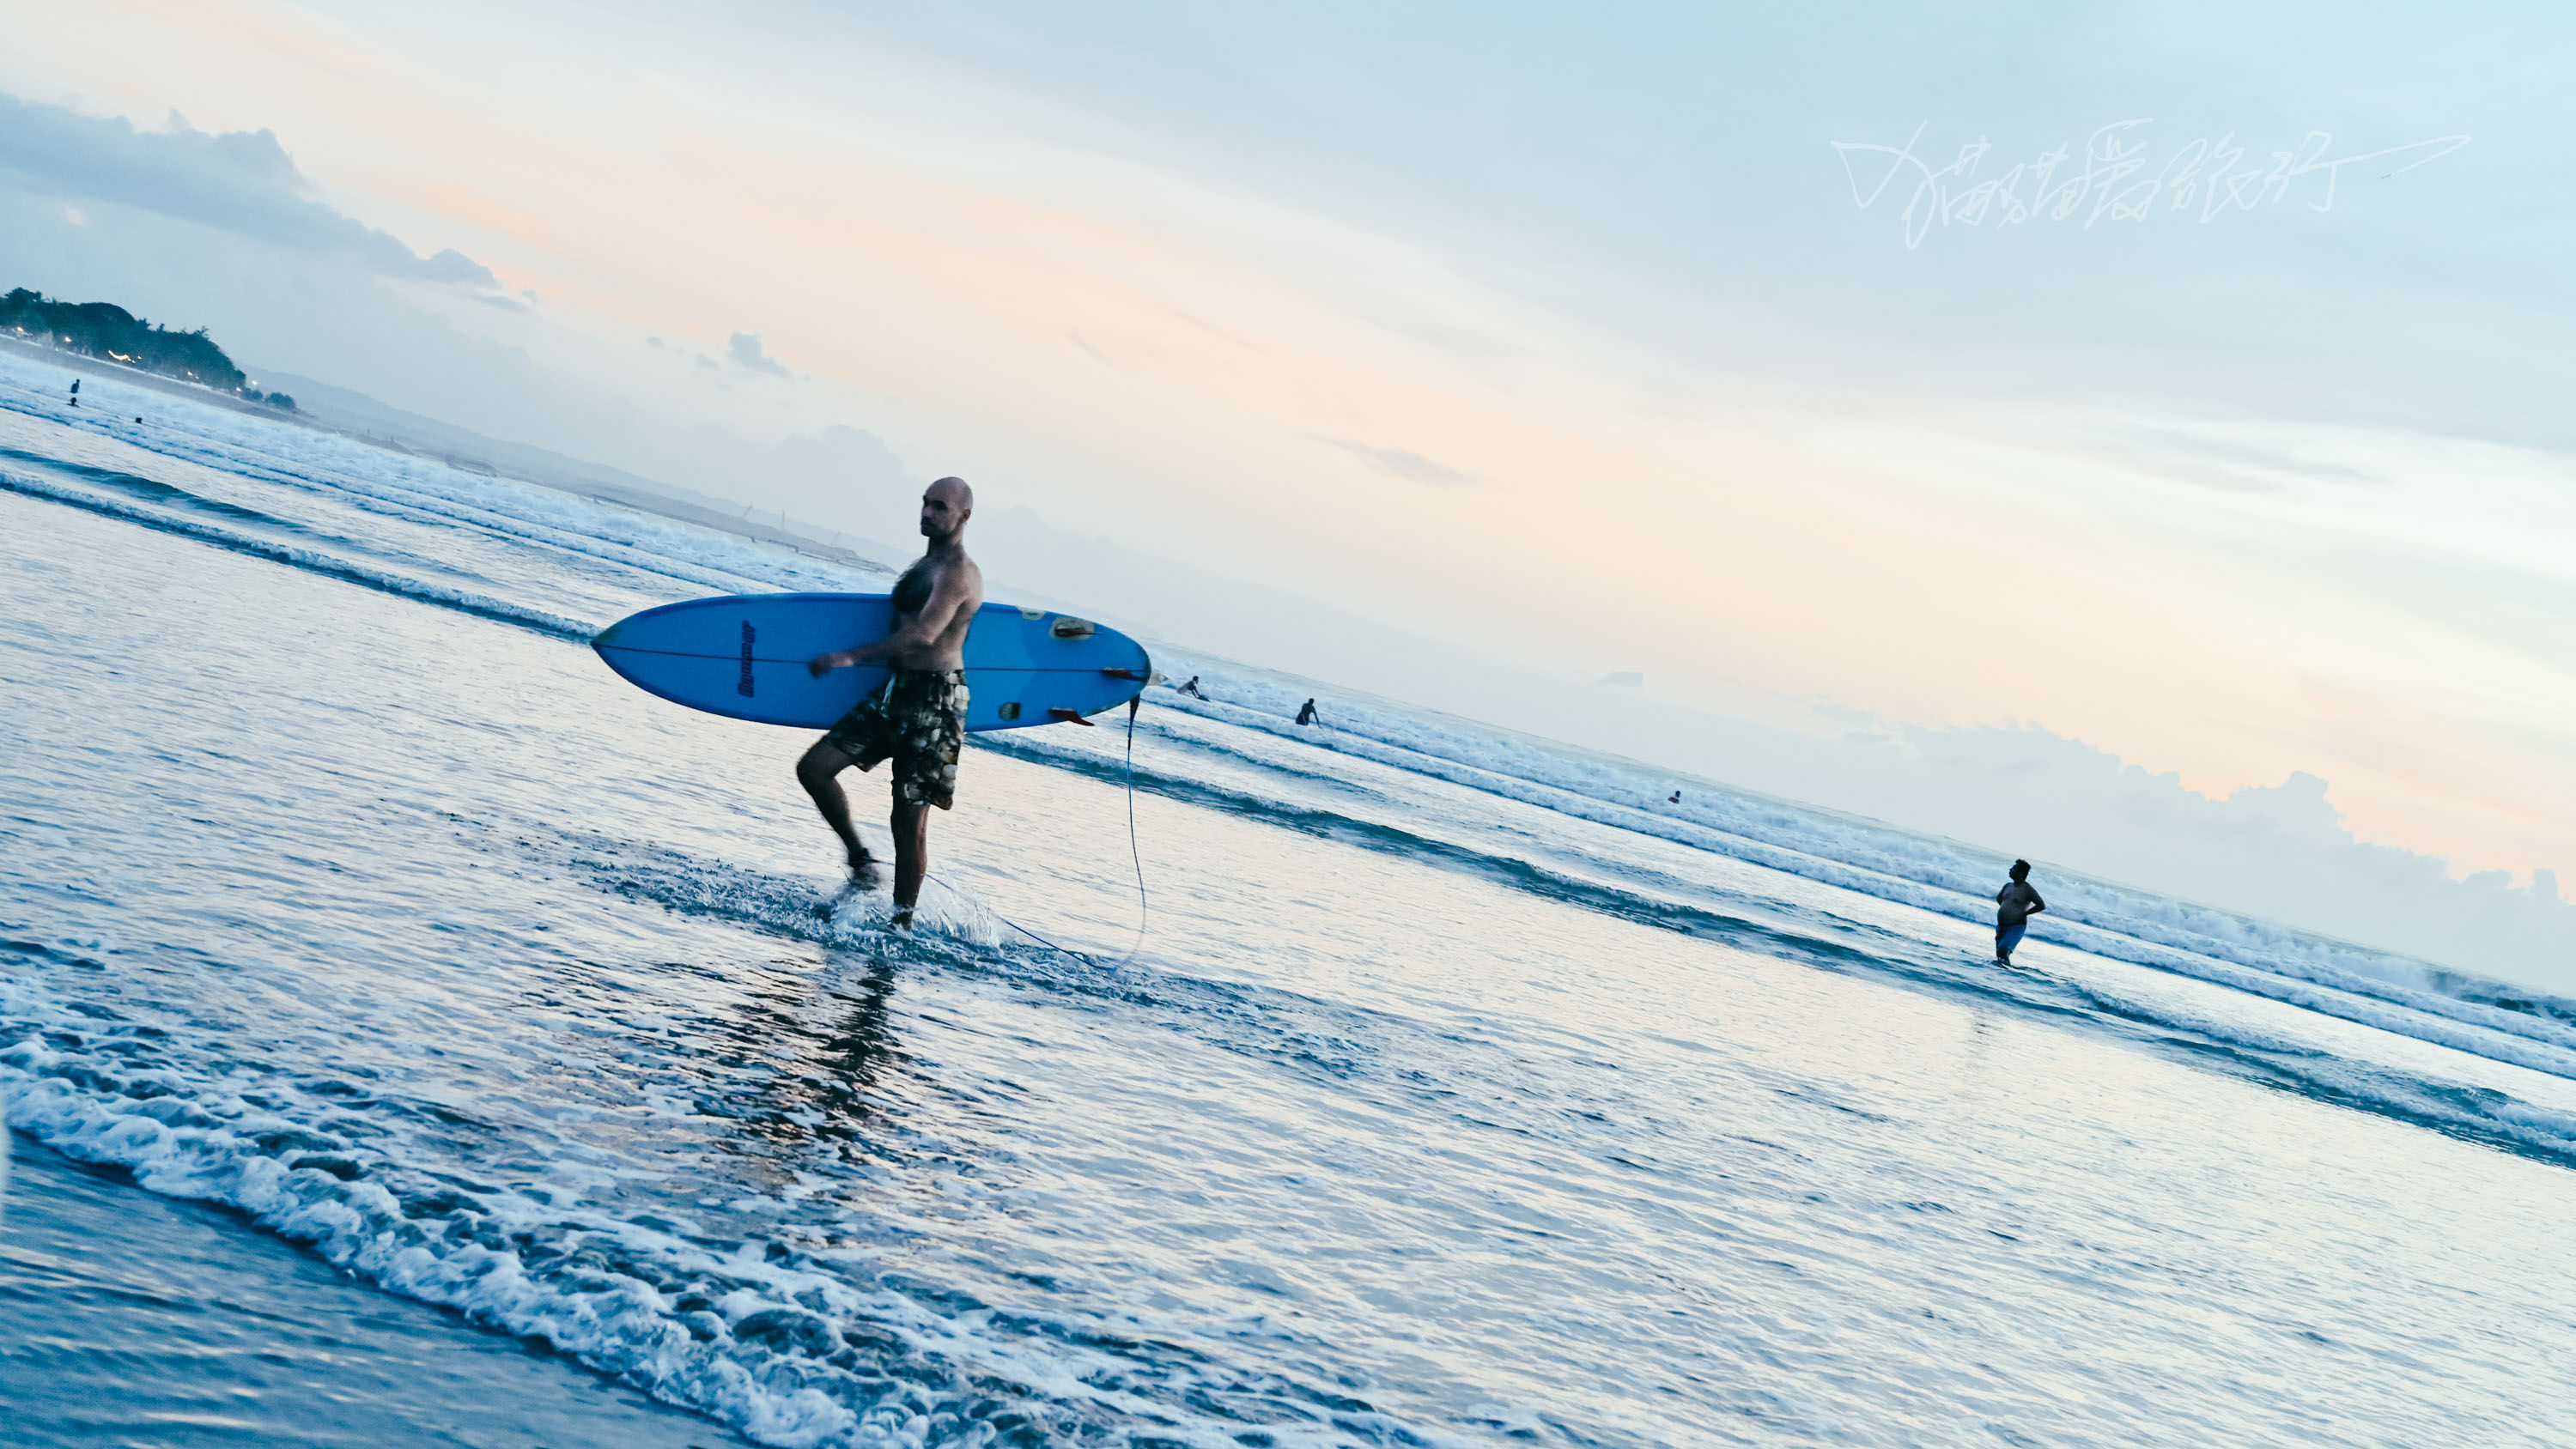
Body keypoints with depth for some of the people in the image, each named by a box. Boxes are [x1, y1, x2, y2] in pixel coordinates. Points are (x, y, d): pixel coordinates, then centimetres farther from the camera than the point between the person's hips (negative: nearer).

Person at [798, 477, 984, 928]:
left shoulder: (958, 571, -14)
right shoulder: (926, 564, 16)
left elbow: (923, 635, -26)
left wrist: (852, 657, -25)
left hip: (933, 700, -9)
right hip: (895, 692, 9)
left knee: (910, 817, -3)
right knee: (814, 768, 2)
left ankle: (902, 923, 8)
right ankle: (861, 864, 15)